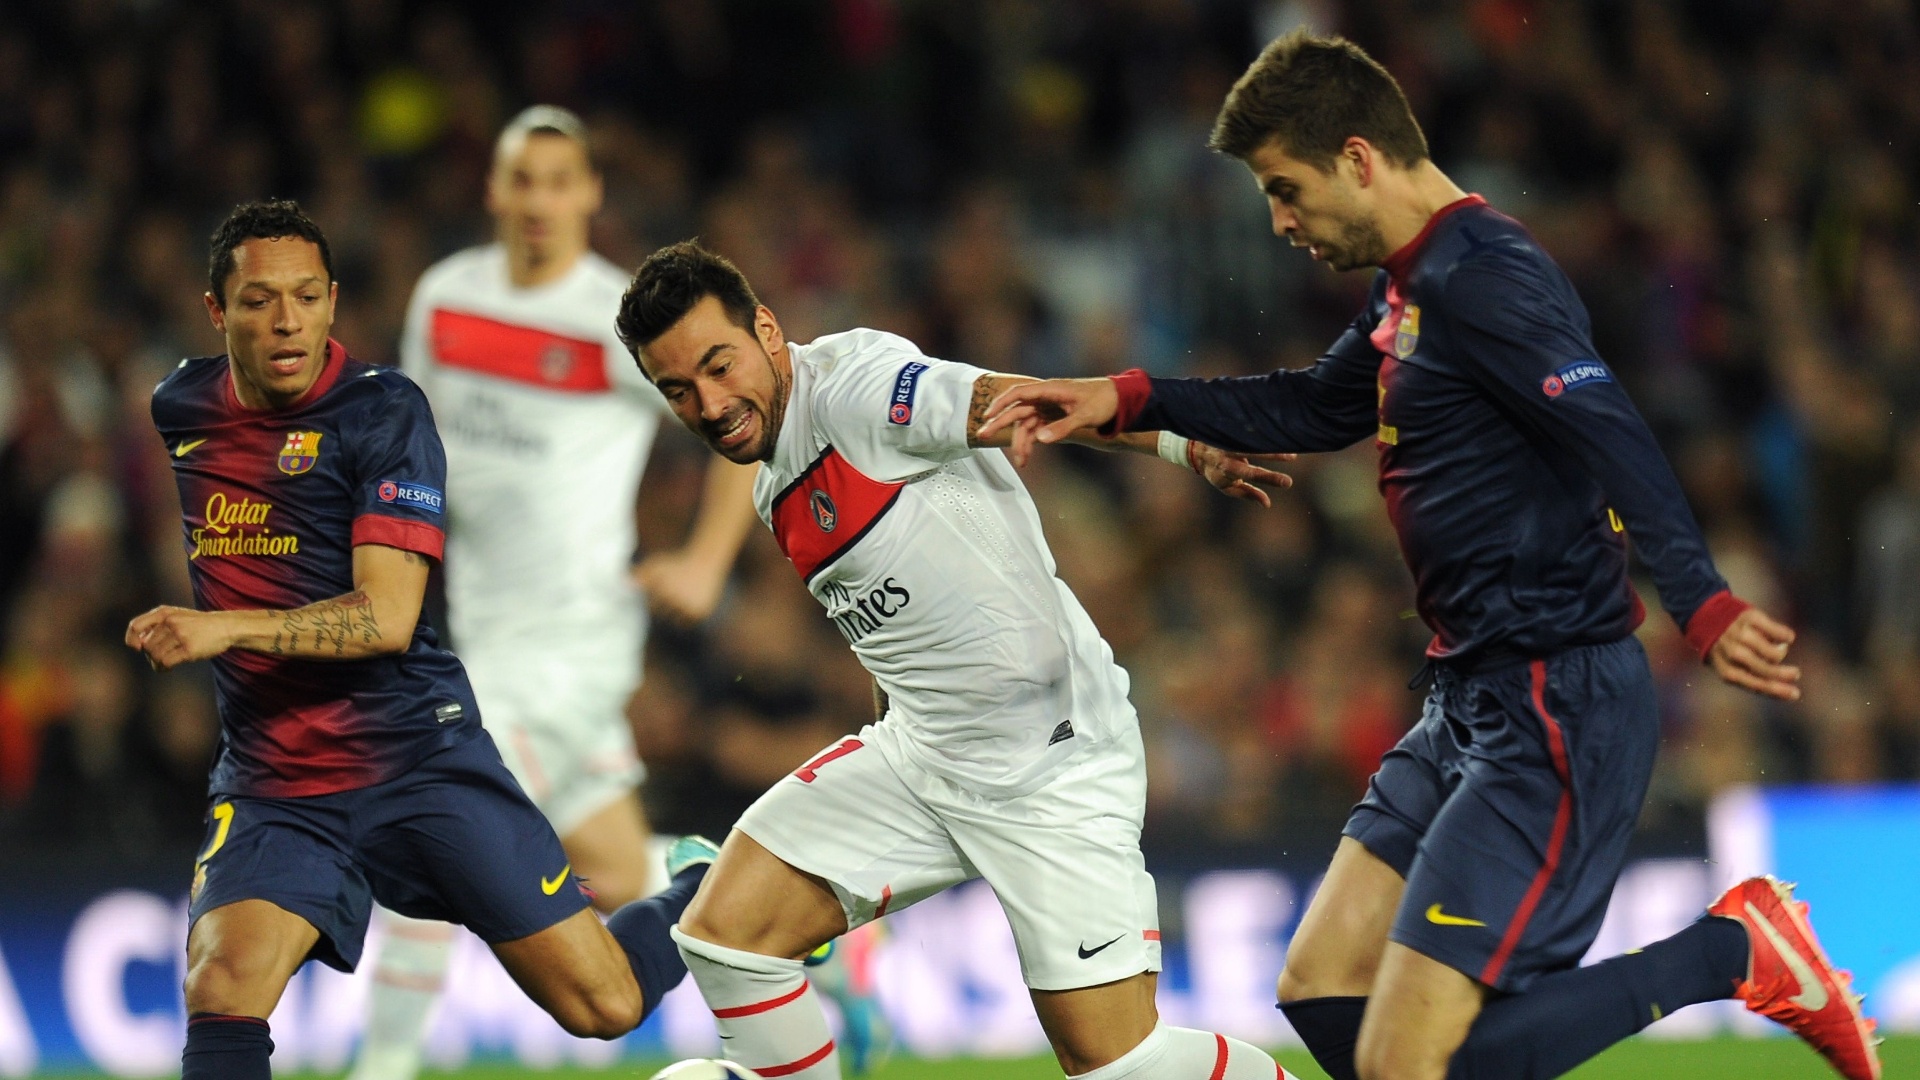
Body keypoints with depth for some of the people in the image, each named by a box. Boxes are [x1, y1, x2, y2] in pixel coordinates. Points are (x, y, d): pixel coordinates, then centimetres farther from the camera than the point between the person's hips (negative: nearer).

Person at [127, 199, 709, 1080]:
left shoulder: (382, 410, -10)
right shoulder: (179, 406, 6)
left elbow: (386, 618, -19)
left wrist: (227, 628, -29)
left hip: (420, 760, -3)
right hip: (272, 788, 3)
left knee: (606, 1003, 0)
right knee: (222, 990, -27)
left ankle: (695, 897, 32)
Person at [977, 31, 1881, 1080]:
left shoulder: (1482, 277, -16)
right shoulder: (1412, 286, 15)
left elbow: (1612, 438, -29)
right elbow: (1316, 408, 32)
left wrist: (1702, 604, -43)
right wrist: (1129, 400, 24)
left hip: (1555, 711, -11)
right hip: (1473, 704, 11)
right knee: (1321, 995, 13)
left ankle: (1729, 952, -4)